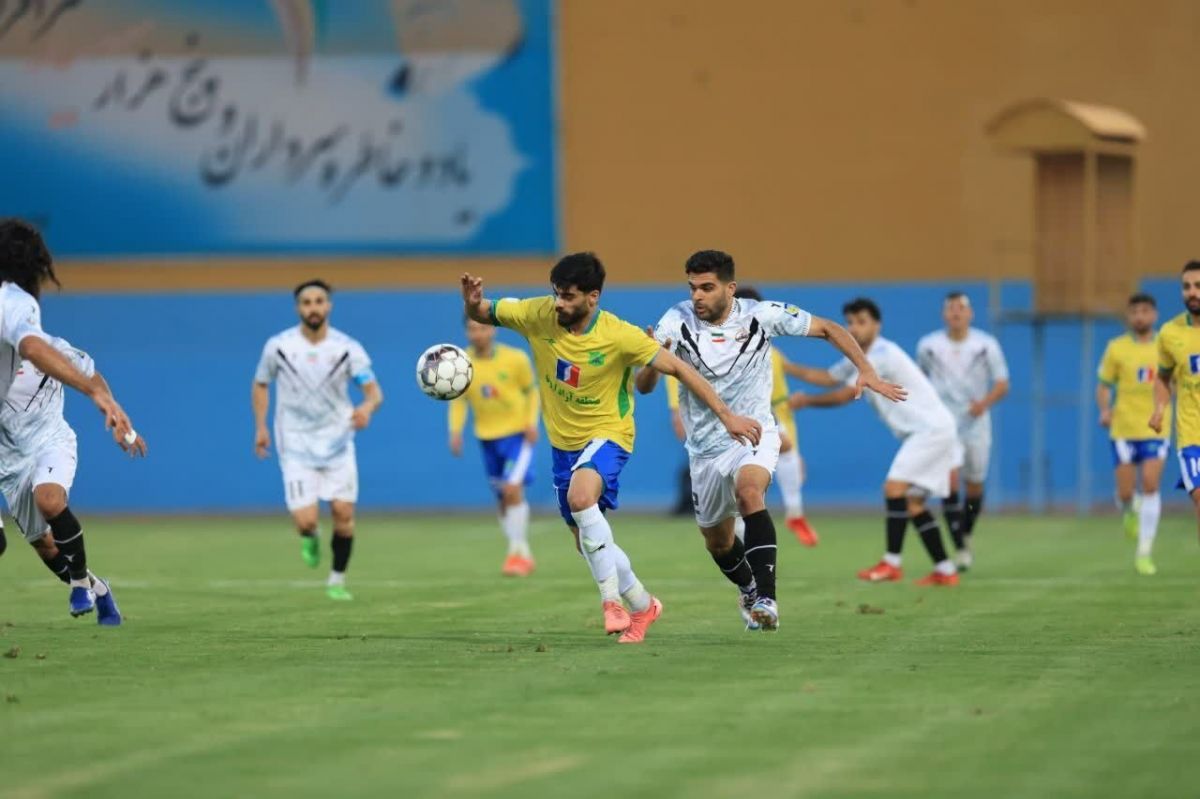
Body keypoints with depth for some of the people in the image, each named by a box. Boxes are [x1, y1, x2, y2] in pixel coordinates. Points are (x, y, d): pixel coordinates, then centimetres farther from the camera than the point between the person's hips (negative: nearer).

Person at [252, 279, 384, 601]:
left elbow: (374, 391, -13)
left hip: (337, 443, 1)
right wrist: (261, 427, 3)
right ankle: (310, 538, 26)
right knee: (306, 520, -13)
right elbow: (260, 385, 10)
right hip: (296, 445, -1)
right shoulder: (278, 347, -7)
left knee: (343, 513, -3)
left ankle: (337, 580, 18)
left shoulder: (347, 348, -8)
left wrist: (368, 406, -36)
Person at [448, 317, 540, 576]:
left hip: (518, 433, -3)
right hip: (487, 437, 3)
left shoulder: (515, 359, -10)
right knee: (503, 499, 8)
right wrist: (455, 430, -7)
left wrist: (532, 422, -8)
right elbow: (459, 399, 6)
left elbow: (531, 390, 4)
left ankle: (517, 552, -13)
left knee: (512, 489, -19)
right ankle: (524, 556, 22)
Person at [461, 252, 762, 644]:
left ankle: (612, 599, -24)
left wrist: (725, 415, -21)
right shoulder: (538, 315, -13)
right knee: (587, 542, 13)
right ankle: (642, 605, 37)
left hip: (607, 434, -6)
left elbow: (678, 368, -18)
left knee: (580, 496, -36)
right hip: (564, 441, 6)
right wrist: (473, 301, -25)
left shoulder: (619, 336, -23)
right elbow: (482, 314, 0)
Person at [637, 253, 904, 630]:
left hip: (754, 433, -3)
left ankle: (766, 598, -39)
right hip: (706, 445, 3)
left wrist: (865, 370, -15)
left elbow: (827, 329, -3)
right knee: (717, 541, 15)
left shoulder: (761, 315, -14)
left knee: (749, 491, -35)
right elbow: (644, 386, -21)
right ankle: (749, 590, 49)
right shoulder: (677, 321, -14)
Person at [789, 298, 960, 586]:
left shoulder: (880, 355, -17)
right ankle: (945, 570, 6)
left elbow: (843, 396, -15)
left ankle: (892, 564, -18)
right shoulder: (861, 357, 14)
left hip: (931, 428, -10)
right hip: (922, 432, 10)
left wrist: (806, 401, -1)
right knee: (913, 503, 6)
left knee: (895, 487, -18)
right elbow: (829, 378, 24)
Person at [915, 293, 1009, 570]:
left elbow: (1002, 385, -3)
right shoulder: (928, 346, 1)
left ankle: (966, 534, 36)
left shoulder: (986, 345, -2)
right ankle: (959, 548, -15)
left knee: (975, 485, 9)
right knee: (950, 482, -17)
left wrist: (985, 402, -21)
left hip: (975, 424, 1)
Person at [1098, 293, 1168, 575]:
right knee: (1126, 492, -3)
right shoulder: (1116, 349, 1)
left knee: (1151, 486, -13)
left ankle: (1144, 553, -8)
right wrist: (1105, 410, -13)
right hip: (1124, 428, 0)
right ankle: (1130, 512, 37)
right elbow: (1104, 385, 5)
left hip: (1156, 428, 0)